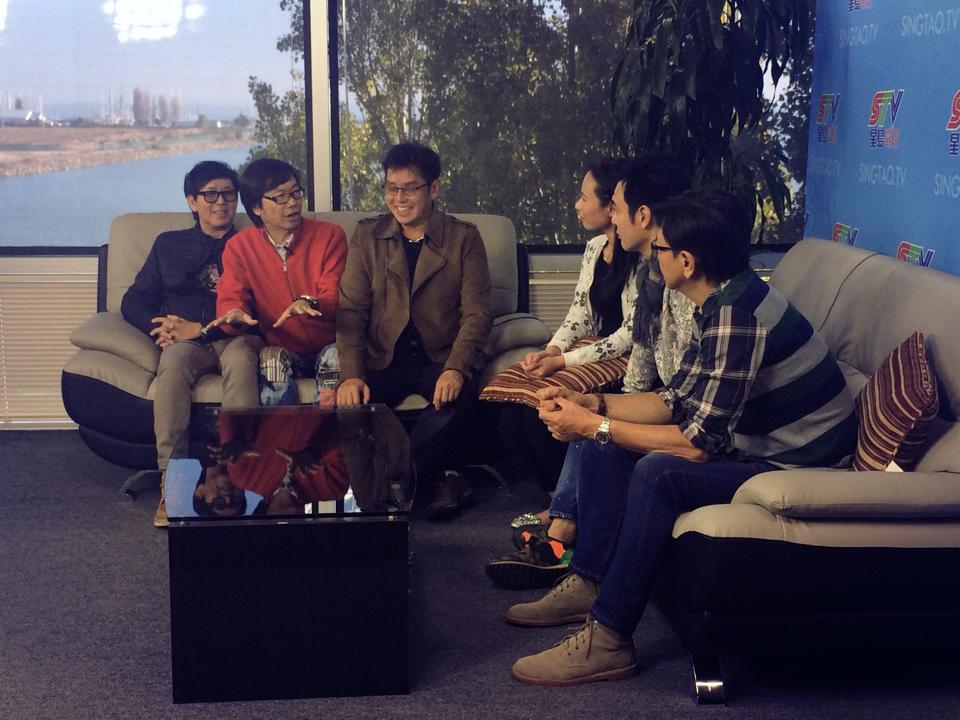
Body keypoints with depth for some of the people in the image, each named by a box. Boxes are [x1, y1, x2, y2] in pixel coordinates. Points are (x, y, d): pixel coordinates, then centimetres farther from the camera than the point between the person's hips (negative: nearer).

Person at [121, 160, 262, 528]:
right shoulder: (169, 245, 26)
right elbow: (134, 301, 17)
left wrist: (200, 328, -11)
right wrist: (163, 328, -6)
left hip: (235, 339, -1)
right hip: (183, 341, 1)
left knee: (240, 356, -38)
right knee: (175, 359, -36)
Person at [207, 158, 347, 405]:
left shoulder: (330, 236, 2)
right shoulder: (239, 248, 7)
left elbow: (336, 297, -7)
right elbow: (230, 299, -3)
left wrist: (309, 304, -32)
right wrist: (234, 314, -30)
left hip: (327, 347, -1)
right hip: (282, 349, 1)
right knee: (271, 358, -33)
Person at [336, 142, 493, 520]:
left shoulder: (464, 238, 4)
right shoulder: (367, 236, 8)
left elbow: (477, 313, -4)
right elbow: (350, 311, 1)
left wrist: (456, 368, -22)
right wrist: (351, 374, -15)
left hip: (440, 359, -1)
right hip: (384, 360, 1)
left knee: (459, 395, -34)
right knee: (349, 403, -28)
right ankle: (439, 478, -20)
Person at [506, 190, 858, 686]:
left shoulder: (738, 317, -27)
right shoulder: (721, 304, 4)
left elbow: (701, 443, -27)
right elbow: (675, 400, 11)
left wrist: (595, 426, -19)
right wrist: (591, 404, -3)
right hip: (756, 443, 10)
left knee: (657, 474, -31)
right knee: (601, 447, 5)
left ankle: (607, 640, -21)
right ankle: (589, 583, 11)